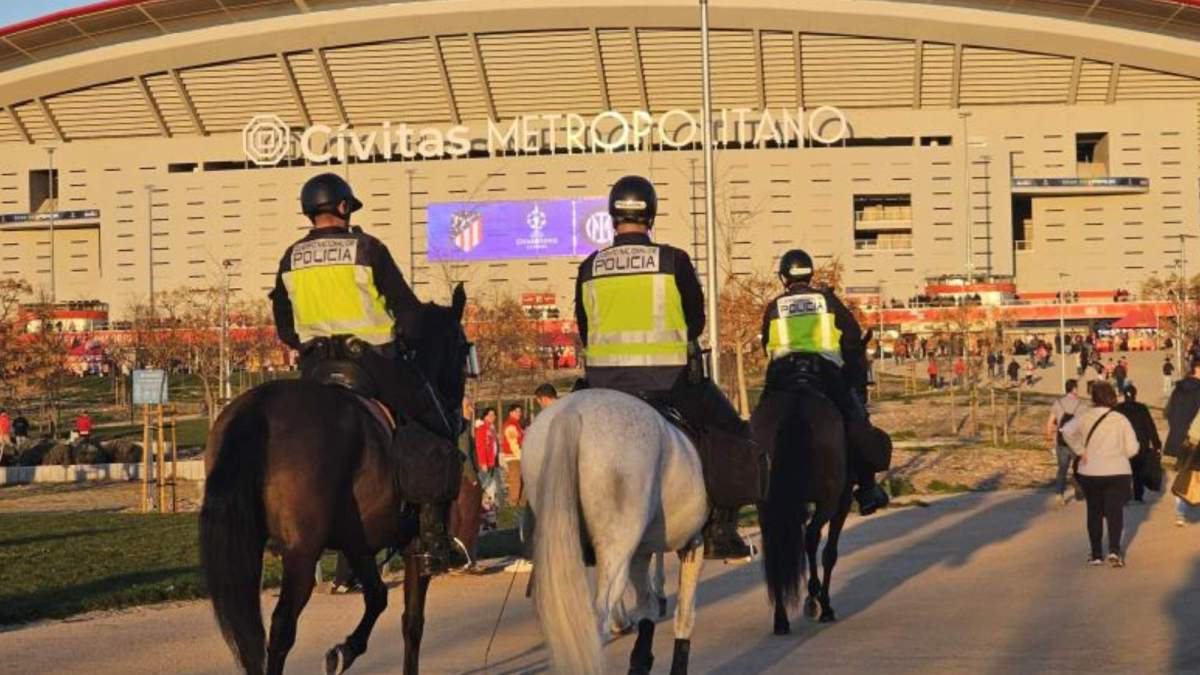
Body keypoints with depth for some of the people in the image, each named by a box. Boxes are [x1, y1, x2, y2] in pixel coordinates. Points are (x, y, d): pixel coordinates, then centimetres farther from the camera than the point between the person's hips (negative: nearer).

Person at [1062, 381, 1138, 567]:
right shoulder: (1120, 419, -3)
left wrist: (1080, 451, -8)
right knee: (1115, 511, 1)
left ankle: (1096, 555, 13)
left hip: (1090, 473, 1)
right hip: (1118, 473, -1)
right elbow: (1132, 448, -5)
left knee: (1094, 512, 12)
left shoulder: (1085, 417, -2)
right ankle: (1114, 550, -18)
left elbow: (1067, 431, -18)